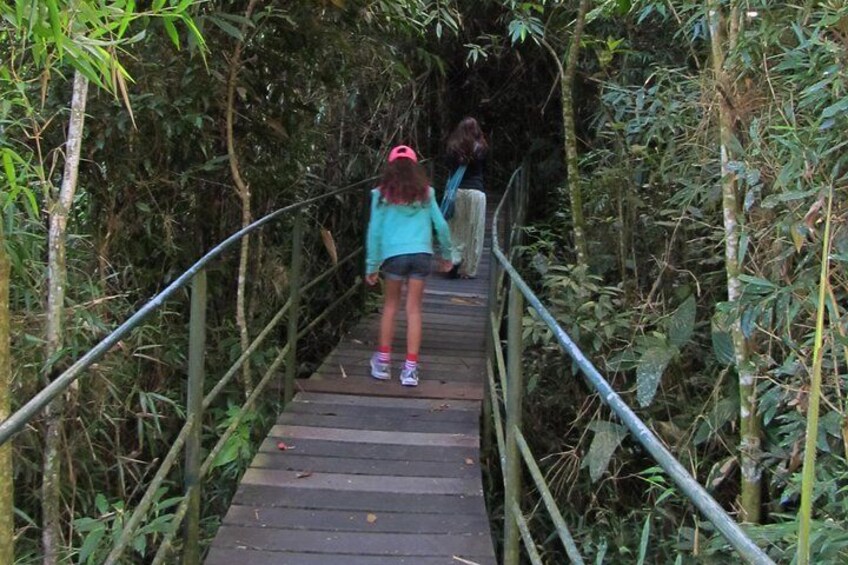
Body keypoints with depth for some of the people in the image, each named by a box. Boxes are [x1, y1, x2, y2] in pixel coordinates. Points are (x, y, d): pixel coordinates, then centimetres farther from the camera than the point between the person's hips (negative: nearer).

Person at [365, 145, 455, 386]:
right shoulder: (425, 193, 9)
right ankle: (410, 368, 6)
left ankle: (383, 362, 18)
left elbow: (374, 231, 1)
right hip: (422, 254, 1)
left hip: (394, 255, -1)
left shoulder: (382, 194, 4)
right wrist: (447, 255, 22)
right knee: (413, 309, 6)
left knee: (390, 306, 15)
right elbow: (441, 225, 9)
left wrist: (372, 266, 6)